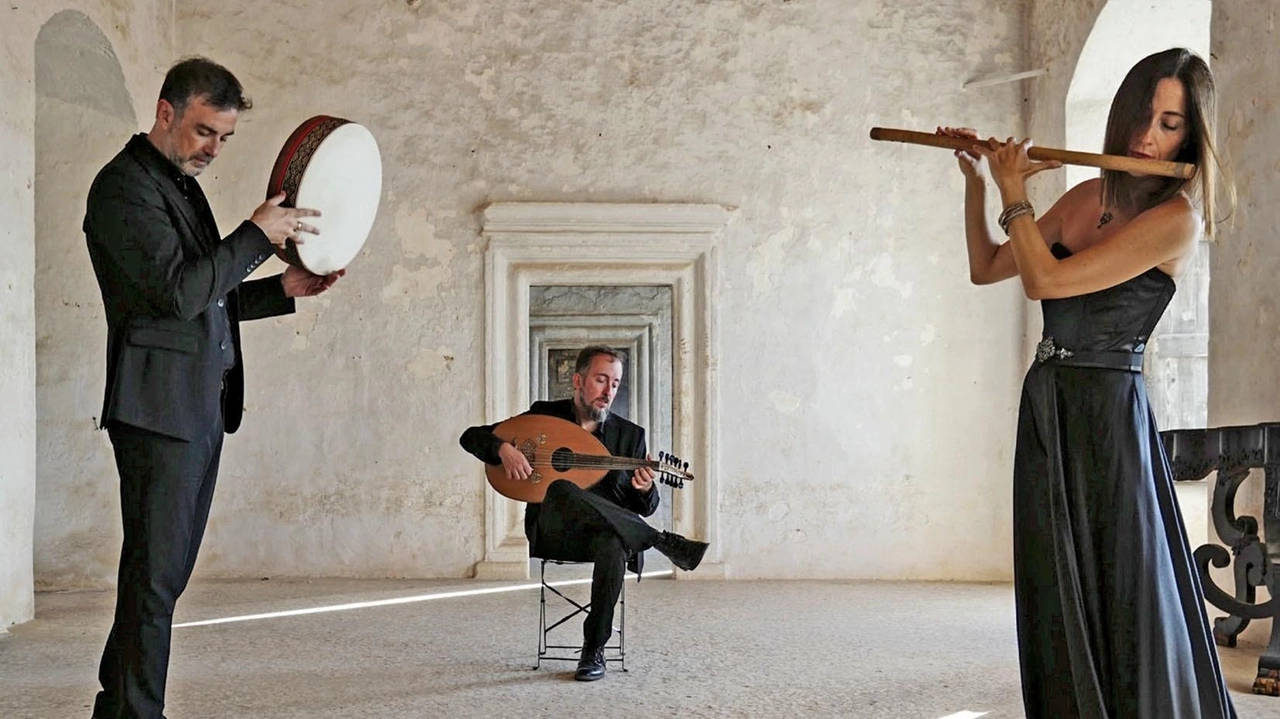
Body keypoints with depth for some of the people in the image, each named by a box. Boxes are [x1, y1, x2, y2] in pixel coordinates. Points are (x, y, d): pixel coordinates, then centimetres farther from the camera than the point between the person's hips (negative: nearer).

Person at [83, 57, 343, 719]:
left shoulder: (182, 186, 21)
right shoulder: (124, 185, -8)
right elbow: (178, 291, -19)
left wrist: (285, 289, 12)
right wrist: (257, 234, -11)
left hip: (202, 405, 9)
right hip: (160, 407, -9)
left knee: (167, 571, 13)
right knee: (154, 576, -6)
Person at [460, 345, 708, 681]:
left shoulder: (630, 435, 10)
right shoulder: (545, 415, 6)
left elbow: (644, 508, 10)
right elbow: (471, 437, 4)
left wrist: (644, 490, -15)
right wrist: (503, 448, -18)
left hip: (605, 532, 1)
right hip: (552, 532, -1)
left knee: (613, 546, -39)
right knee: (561, 489, -37)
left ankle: (594, 650, -22)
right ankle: (666, 543, -31)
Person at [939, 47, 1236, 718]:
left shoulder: (1177, 217, -12)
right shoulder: (1086, 196, 10)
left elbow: (1045, 280, -19)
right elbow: (985, 268, 16)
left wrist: (1013, 194, -6)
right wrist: (976, 182, 8)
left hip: (1108, 415, -7)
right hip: (1046, 409, 7)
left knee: (1125, 600, -1)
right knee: (1060, 604, 11)